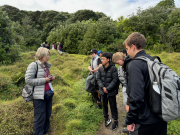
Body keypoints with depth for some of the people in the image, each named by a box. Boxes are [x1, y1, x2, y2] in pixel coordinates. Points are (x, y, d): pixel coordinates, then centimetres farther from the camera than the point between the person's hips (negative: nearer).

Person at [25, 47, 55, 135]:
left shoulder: (46, 66, 9)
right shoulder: (33, 65, -11)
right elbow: (28, 80, -17)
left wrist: (51, 78, 1)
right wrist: (44, 80, -18)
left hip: (49, 93, 7)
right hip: (39, 95, -7)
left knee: (47, 115, 16)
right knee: (40, 117, 3)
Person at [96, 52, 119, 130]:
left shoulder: (113, 68, -13)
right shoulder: (100, 69, 0)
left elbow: (115, 80, -14)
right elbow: (98, 79, 2)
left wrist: (108, 88, -16)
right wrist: (103, 87, -11)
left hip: (111, 91, -4)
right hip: (103, 91, 4)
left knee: (113, 106, 8)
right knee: (104, 105, 16)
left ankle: (115, 120, 27)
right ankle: (106, 118, 36)